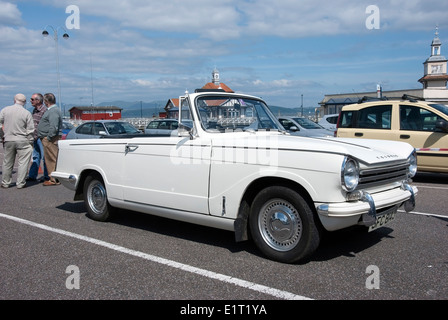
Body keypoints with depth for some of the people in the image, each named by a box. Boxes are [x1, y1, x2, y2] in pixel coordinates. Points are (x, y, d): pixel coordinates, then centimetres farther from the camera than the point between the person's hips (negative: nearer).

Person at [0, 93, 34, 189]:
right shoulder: (27, 113, -5)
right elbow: (30, 130, -4)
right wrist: (31, 142, 4)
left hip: (8, 140, 3)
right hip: (22, 141, -3)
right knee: (22, 162, 4)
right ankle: (20, 183, 5)